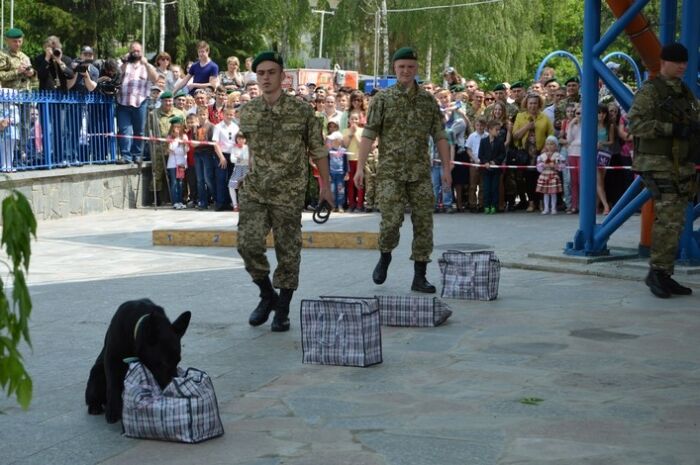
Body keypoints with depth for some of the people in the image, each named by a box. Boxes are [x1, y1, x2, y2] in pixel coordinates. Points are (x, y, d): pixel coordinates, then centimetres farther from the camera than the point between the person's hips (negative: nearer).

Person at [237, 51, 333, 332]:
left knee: (288, 251, 3)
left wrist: (325, 185, 4)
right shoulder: (247, 112, 5)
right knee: (248, 243, -9)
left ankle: (282, 310, 17)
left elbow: (318, 150, 2)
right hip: (253, 192, 3)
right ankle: (267, 295, 15)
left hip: (289, 194, -2)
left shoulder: (301, 111, -4)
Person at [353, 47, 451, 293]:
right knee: (391, 220, -11)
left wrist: (446, 167, 3)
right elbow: (368, 134, -3)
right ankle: (385, 256, 20)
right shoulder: (382, 99, 2)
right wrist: (360, 166, -10)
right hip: (390, 172, -3)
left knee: (423, 223, 1)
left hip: (421, 173, 3)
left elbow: (440, 136, 9)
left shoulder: (428, 100, 9)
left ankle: (419, 277, 8)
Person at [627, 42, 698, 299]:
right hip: (658, 163, -8)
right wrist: (672, 128, -23)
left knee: (676, 222, 8)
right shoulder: (650, 90, -6)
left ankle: (664, 276, 14)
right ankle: (657, 272, -9)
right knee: (667, 218, -17)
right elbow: (636, 123, -17)